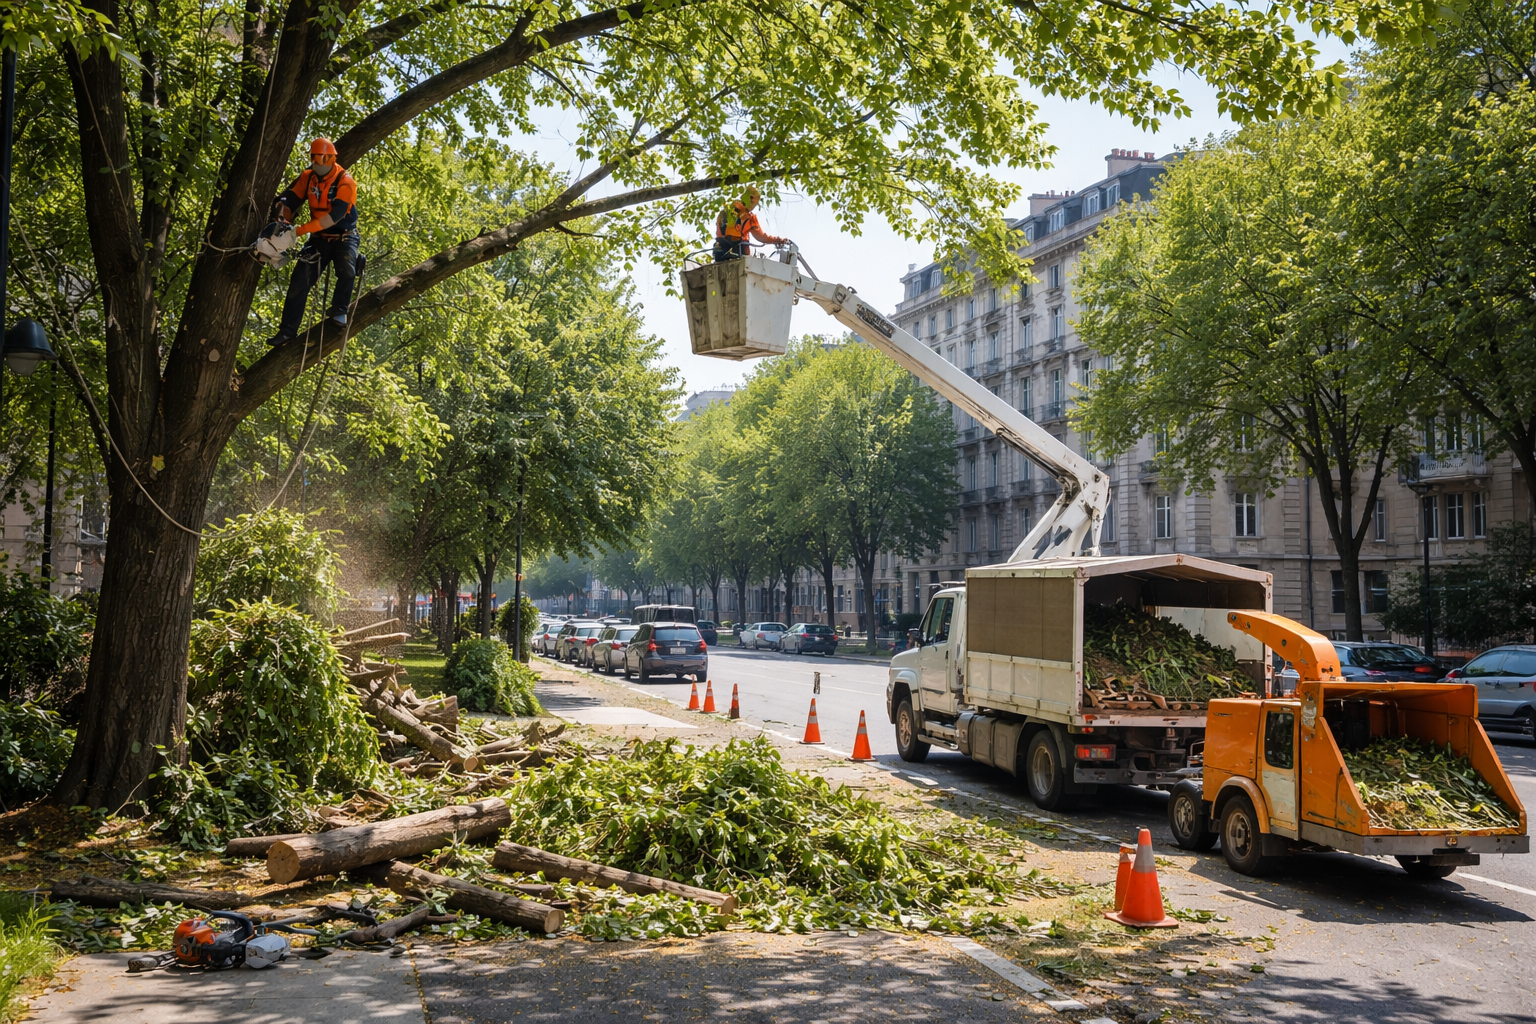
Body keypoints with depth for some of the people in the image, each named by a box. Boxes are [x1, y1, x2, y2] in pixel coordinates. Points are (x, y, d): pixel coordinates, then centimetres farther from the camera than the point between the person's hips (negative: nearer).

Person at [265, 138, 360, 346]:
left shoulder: (345, 182, -19)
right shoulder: (307, 177, -2)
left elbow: (336, 215, -30)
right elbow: (289, 199, -4)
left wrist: (300, 230, -34)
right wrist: (282, 222, -27)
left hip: (344, 237, -4)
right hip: (319, 238, 4)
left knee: (347, 271, -31)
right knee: (300, 280, -5)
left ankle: (339, 311, -5)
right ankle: (288, 330, 0)